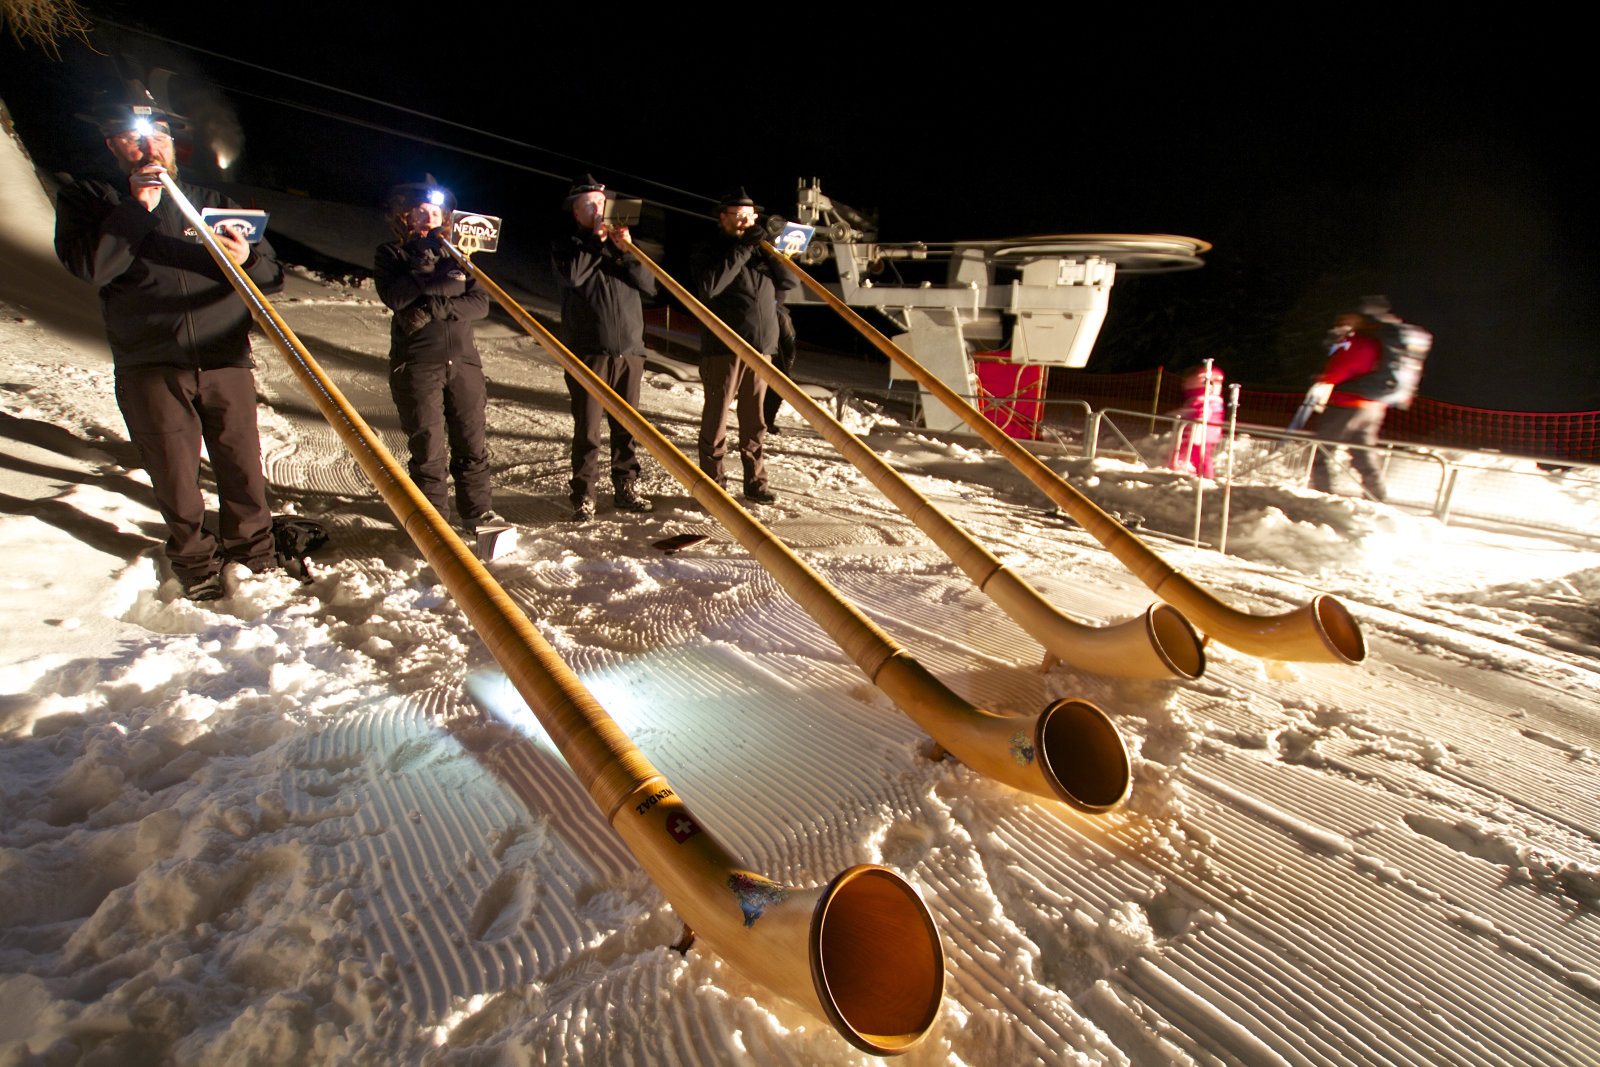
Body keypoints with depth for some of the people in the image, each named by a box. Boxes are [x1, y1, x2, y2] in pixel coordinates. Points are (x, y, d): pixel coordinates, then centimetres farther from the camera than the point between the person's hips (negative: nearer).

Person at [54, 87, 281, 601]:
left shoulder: (210, 202, 14)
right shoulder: (88, 200, 9)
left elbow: (272, 274, 7)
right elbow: (90, 266, -11)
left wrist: (246, 259, -16)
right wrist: (139, 205, -10)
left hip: (225, 361, 1)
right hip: (149, 369, -1)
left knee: (243, 467, 5)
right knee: (174, 475, 6)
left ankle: (251, 549, 24)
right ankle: (193, 558, 25)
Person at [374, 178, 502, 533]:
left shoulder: (454, 252, 16)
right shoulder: (391, 255, 7)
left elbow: (480, 302, 1)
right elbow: (395, 297, -13)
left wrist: (434, 308, -13)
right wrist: (439, 279, -18)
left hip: (463, 359, 3)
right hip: (417, 365, -3)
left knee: (473, 443, 3)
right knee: (428, 449, -2)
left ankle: (478, 511, 15)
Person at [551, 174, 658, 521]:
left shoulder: (621, 242, 20)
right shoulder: (566, 244, 10)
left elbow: (649, 285, 7)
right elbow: (571, 275, -14)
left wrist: (627, 253, -7)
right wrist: (597, 240, -7)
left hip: (629, 349, 4)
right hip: (588, 352, -3)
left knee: (627, 426, 7)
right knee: (587, 428, -4)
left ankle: (626, 487, 17)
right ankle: (583, 495, 4)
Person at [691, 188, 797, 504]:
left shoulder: (761, 251, 20)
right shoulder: (707, 252, 3)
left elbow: (789, 281, 12)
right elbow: (709, 286, -16)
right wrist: (742, 250, -15)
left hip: (760, 347, 5)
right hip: (722, 350, -5)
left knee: (755, 420, 9)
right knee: (716, 419, -1)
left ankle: (755, 482, 17)